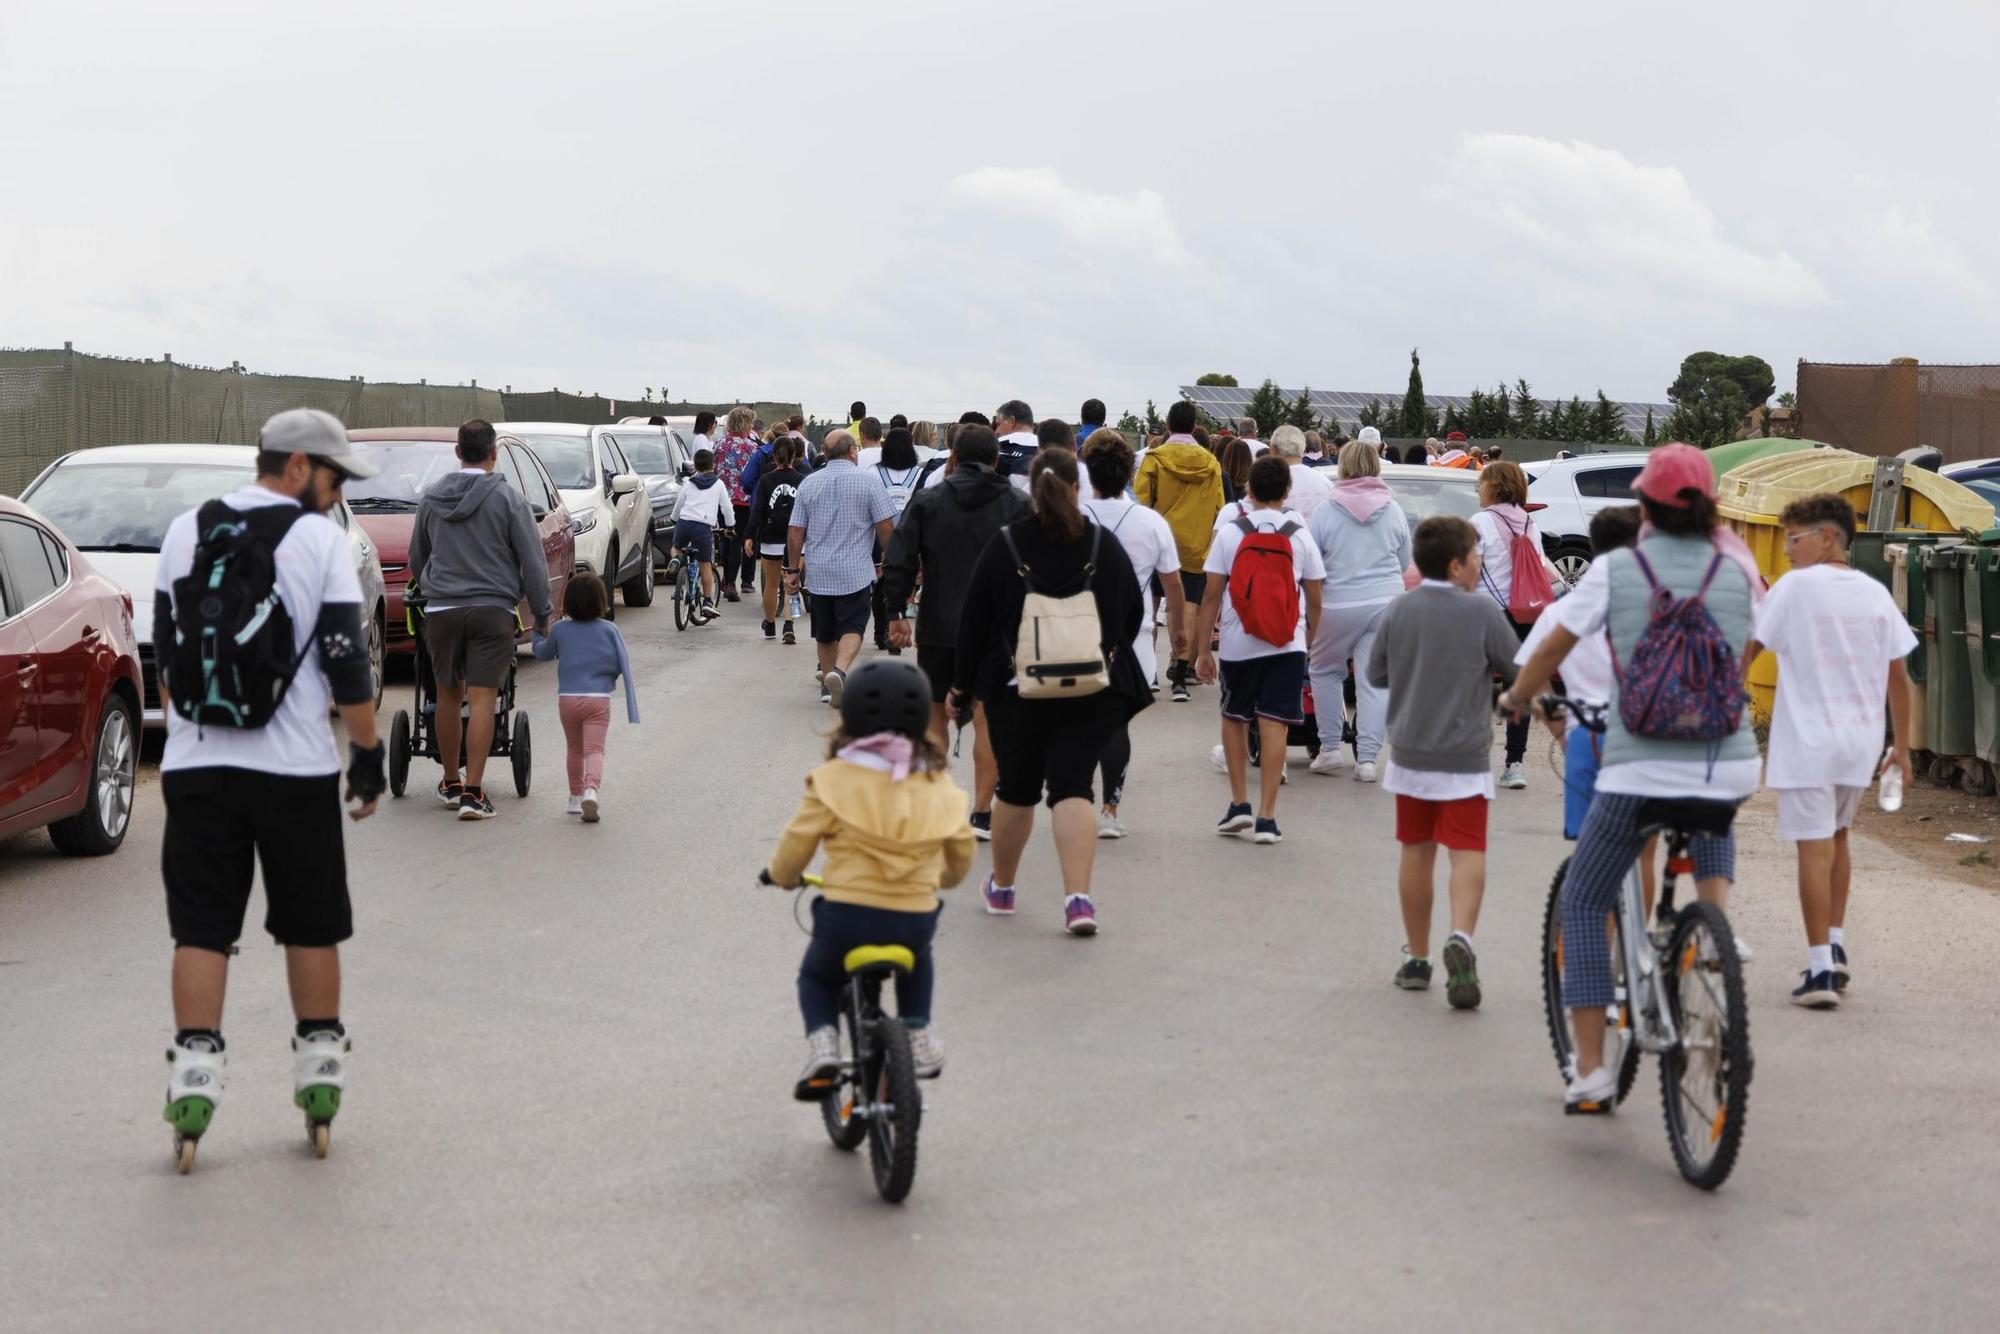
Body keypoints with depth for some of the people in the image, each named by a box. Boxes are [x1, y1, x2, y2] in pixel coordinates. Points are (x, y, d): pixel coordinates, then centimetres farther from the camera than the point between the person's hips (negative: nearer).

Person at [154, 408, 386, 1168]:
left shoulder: (185, 531, 8)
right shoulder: (319, 538, -5)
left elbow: (165, 653, 13)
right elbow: (346, 660, -7)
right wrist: (369, 755, 1)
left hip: (195, 764, 3)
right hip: (295, 767, -3)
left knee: (200, 927, 4)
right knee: (311, 925, 11)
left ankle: (194, 1069, -4)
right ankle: (320, 1065, 18)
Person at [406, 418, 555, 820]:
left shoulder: (431, 497, 7)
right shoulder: (508, 499, -5)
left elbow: (416, 557, 19)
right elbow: (532, 561, -4)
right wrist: (543, 613, 5)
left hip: (441, 610, 3)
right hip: (493, 610, -3)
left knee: (448, 697, 14)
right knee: (481, 700, -4)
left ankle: (450, 784, 24)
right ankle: (473, 793, -9)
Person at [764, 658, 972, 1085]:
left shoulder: (833, 781, -6)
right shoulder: (938, 784, 4)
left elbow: (795, 846, -2)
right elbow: (961, 854, 14)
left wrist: (781, 875, 21)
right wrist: (942, 879, 37)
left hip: (847, 915, -3)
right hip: (915, 921, 3)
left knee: (816, 976, 27)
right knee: (917, 961, 39)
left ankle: (822, 1042, 4)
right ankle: (918, 1033, 23)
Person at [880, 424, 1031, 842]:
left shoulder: (926, 501, 1)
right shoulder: (1017, 505, 0)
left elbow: (899, 561, -3)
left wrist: (896, 613, 4)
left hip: (938, 628, 1)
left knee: (935, 713, 15)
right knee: (988, 718, 3)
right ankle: (981, 814, 0)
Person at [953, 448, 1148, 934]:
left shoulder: (1004, 547, -4)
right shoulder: (1105, 547, 0)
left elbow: (975, 620, 1)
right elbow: (1132, 615, 10)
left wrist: (962, 683, 12)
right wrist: (1108, 661, 27)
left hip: (1017, 690, 0)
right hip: (1092, 693, 0)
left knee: (1016, 787, 15)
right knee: (1072, 786, -3)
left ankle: (1001, 887, 32)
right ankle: (1078, 897, -19)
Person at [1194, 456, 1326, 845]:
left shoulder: (1229, 533, -2)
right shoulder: (1300, 536, 1)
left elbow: (1211, 596, -3)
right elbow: (1314, 599, 4)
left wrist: (1203, 649, 2)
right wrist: (1312, 636, 20)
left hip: (1238, 645, 0)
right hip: (1286, 645, 0)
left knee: (1234, 718, 18)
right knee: (1273, 724, -1)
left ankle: (1239, 803, 15)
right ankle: (1266, 816, -4)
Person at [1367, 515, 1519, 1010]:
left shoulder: (1398, 611, 0)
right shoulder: (1481, 610, -11)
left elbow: (1376, 675, 9)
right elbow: (1518, 669, -2)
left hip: (1409, 752, 4)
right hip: (1464, 757, -4)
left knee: (1417, 852, 13)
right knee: (1468, 852, -3)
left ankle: (1417, 959, 20)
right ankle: (1460, 938, -26)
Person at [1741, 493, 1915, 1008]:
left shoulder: (1794, 587, -8)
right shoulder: (1875, 594, 5)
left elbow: (1745, 651, -7)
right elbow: (1898, 676, 7)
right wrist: (1901, 748, 13)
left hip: (1807, 739, -5)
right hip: (1860, 741, 5)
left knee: (1814, 849, -4)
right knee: (1837, 838, 23)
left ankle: (1821, 970, -6)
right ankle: (1836, 948, 26)